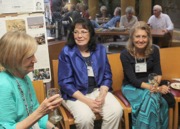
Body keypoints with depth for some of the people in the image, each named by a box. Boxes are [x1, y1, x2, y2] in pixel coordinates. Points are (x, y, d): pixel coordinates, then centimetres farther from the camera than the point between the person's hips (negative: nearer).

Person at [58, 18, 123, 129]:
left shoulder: (100, 50, 4)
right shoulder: (67, 52, -8)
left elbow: (107, 76, 6)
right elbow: (65, 82, -10)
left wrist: (102, 95, -11)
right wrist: (86, 100, -17)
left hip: (98, 90, 3)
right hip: (75, 94, -3)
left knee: (116, 111, -20)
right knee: (86, 117, -29)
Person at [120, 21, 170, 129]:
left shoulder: (154, 50, -6)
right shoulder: (125, 54, -16)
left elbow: (158, 72, -1)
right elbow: (133, 80, -17)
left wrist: (156, 84, -24)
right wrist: (153, 88, -30)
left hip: (151, 85, 3)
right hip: (132, 87, -2)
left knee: (153, 98, -30)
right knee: (150, 98, -31)